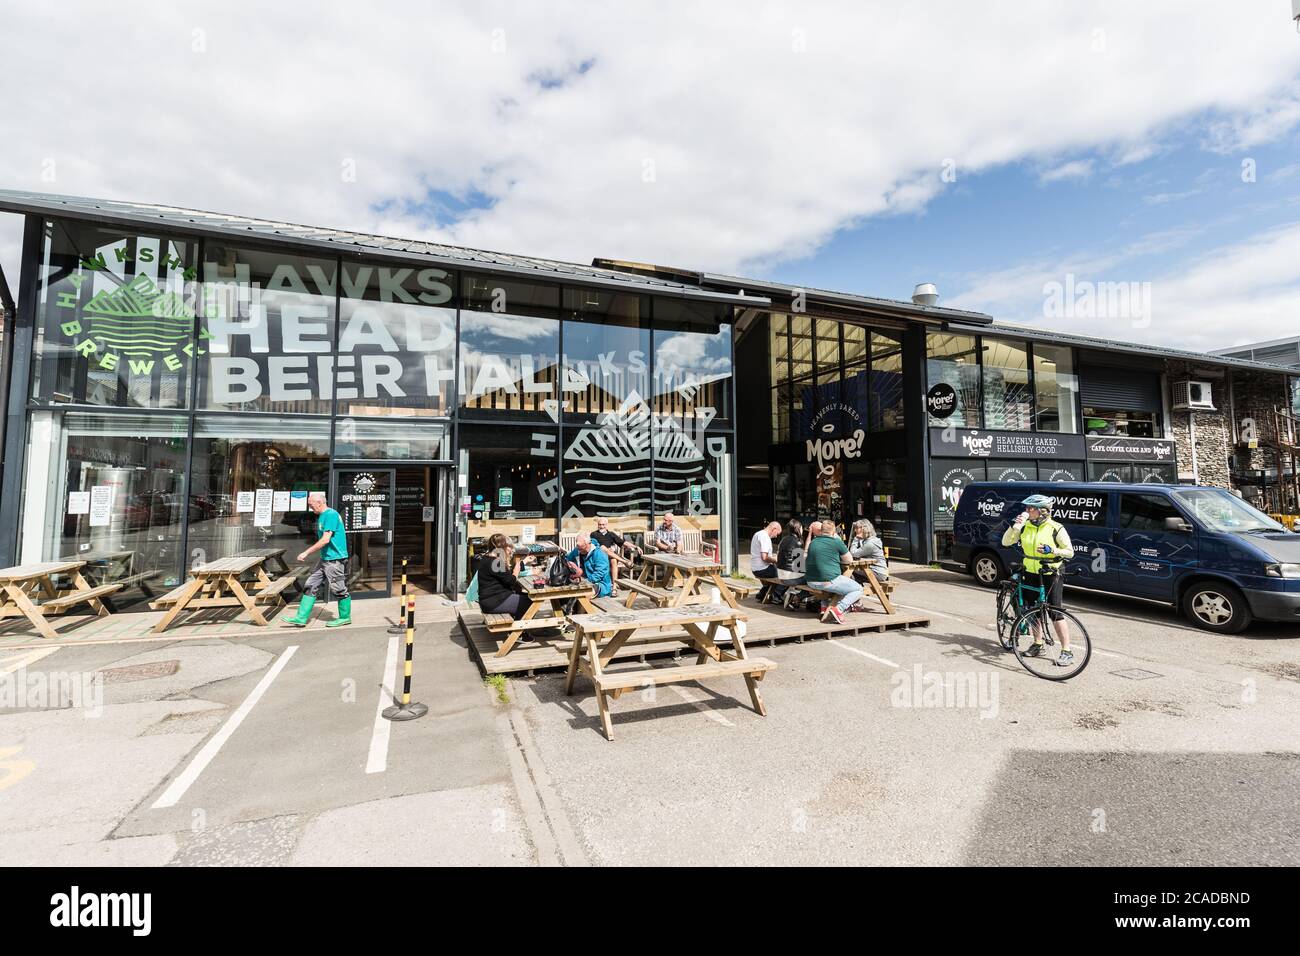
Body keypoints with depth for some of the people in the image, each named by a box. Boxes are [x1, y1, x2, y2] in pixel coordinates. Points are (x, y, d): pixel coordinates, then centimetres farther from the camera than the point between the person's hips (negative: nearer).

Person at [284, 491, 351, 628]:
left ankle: (345, 618, 16)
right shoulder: (322, 516, 14)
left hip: (335, 559, -10)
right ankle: (301, 618, 11)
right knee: (310, 586, 7)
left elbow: (325, 539, -22)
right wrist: (309, 553, 17)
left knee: (339, 590, 2)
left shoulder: (331, 515, -17)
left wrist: (307, 552, -17)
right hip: (325, 559, 10)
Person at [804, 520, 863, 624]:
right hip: (828, 582, -7)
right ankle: (838, 609, -10)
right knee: (858, 589, 10)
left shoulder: (813, 542, 10)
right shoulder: (836, 542, -7)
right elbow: (849, 560, 3)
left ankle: (824, 608, 24)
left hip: (811, 582, 7)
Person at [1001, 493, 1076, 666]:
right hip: (1031, 574, 5)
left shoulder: (1056, 528, -10)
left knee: (1055, 613, -5)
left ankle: (1067, 652, 5)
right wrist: (1014, 526, -13)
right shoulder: (1025, 526, 2)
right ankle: (1037, 644, 28)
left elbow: (1070, 552, -5)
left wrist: (1051, 550, -23)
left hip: (1051, 575, -5)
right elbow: (1005, 542, -1)